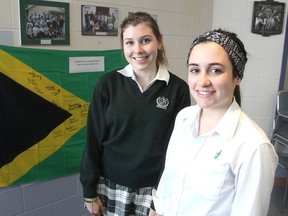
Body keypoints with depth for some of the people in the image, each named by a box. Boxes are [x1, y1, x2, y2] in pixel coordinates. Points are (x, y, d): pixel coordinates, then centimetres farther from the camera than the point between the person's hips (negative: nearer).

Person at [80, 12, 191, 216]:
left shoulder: (178, 89, -8)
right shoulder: (107, 84, -8)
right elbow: (94, 141, -4)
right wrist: (90, 192, -1)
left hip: (154, 189, 0)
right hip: (110, 186, 1)